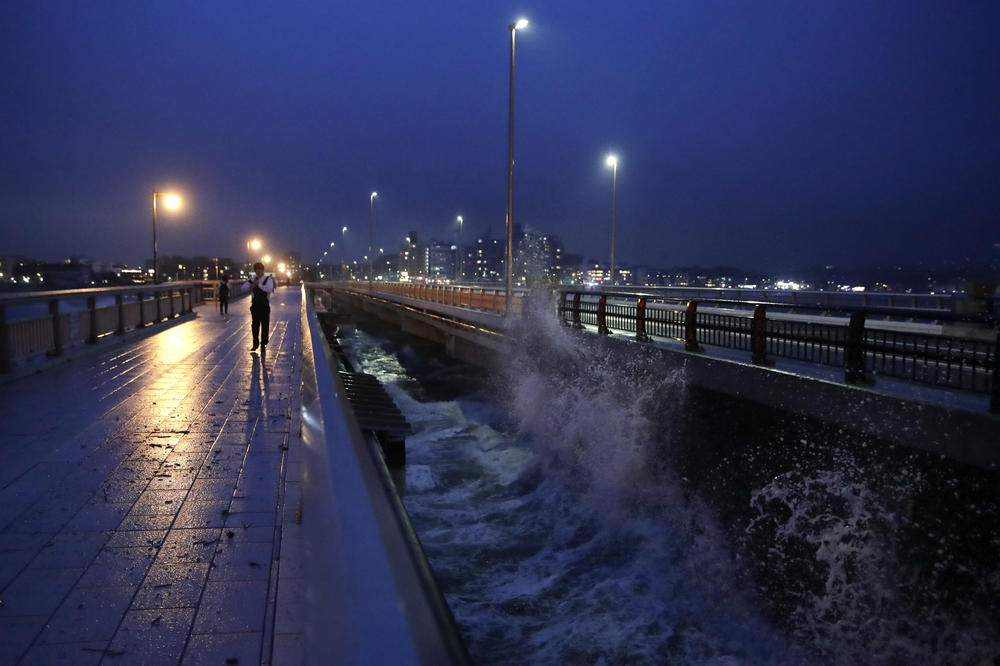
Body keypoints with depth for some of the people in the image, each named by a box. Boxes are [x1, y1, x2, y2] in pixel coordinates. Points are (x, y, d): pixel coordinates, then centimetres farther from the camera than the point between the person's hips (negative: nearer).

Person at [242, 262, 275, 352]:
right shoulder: (253, 279, 12)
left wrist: (259, 285, -16)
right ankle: (255, 344, 19)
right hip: (255, 305, 4)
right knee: (255, 325, 8)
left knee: (265, 325, 0)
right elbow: (243, 287, 6)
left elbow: (269, 289, -21)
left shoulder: (268, 279, -2)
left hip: (264, 305, -4)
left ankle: (263, 345, 8)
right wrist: (251, 285, -12)